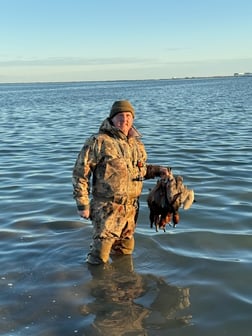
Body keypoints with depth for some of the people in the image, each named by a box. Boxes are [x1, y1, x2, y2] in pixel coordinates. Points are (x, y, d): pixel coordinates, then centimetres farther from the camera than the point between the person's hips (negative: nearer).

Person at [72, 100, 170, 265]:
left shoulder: (136, 144, 10)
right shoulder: (99, 142, -11)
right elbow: (80, 173, -11)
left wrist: (158, 170, 8)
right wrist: (83, 205, -12)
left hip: (131, 208, 6)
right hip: (107, 208, -6)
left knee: (126, 251, 22)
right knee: (100, 258, 2)